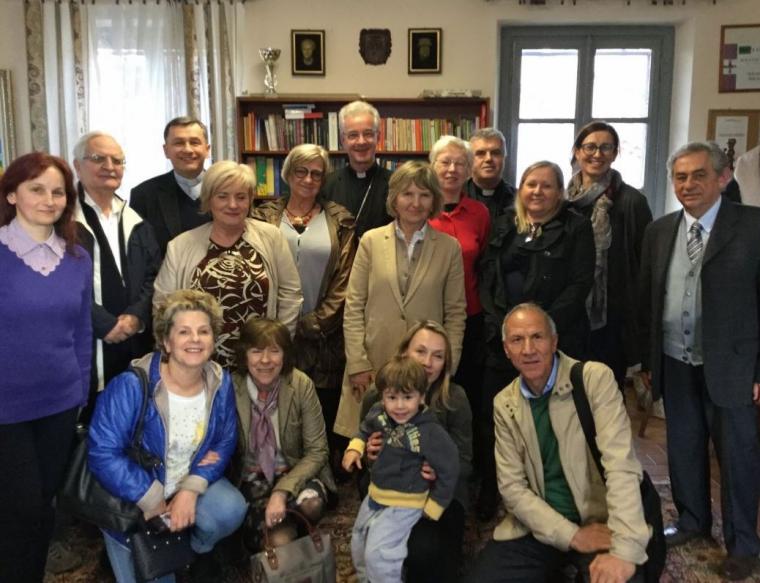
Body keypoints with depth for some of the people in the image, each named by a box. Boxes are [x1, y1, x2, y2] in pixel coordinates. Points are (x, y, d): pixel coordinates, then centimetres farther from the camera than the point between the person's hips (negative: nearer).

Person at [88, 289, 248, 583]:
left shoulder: (220, 382, -11)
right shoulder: (130, 386, -26)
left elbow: (225, 442, -4)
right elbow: (103, 454, -27)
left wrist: (190, 490, -20)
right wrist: (154, 502, -22)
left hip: (192, 483, 3)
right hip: (133, 500, -3)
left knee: (230, 510, -23)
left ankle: (195, 555, 9)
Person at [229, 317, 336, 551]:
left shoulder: (301, 385, -14)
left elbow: (317, 451, -12)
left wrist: (281, 492, -24)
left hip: (293, 472, 1)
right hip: (250, 478, -1)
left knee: (311, 502, -32)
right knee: (278, 542, -25)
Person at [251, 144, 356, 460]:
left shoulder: (339, 221, 5)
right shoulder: (265, 217, 6)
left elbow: (344, 281, 0)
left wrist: (312, 324, -7)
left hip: (324, 336, 0)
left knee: (325, 410, 4)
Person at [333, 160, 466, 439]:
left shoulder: (450, 248, 3)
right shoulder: (371, 241, 3)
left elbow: (455, 313, 5)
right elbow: (353, 307, 2)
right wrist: (357, 364, -4)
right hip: (373, 364, 0)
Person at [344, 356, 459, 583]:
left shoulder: (430, 433, -28)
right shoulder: (378, 413, -11)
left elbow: (449, 469, -18)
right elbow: (366, 429, 14)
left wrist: (433, 507, -11)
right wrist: (355, 448, -2)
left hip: (403, 505, -7)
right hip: (374, 495, 7)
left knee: (377, 554, -12)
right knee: (358, 545, 23)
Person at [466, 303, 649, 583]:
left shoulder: (596, 378, -11)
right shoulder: (504, 404, 2)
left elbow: (621, 465, -20)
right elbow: (512, 486, -1)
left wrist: (624, 550, -31)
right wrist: (572, 535, -15)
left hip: (598, 522, -3)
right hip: (536, 529, 4)